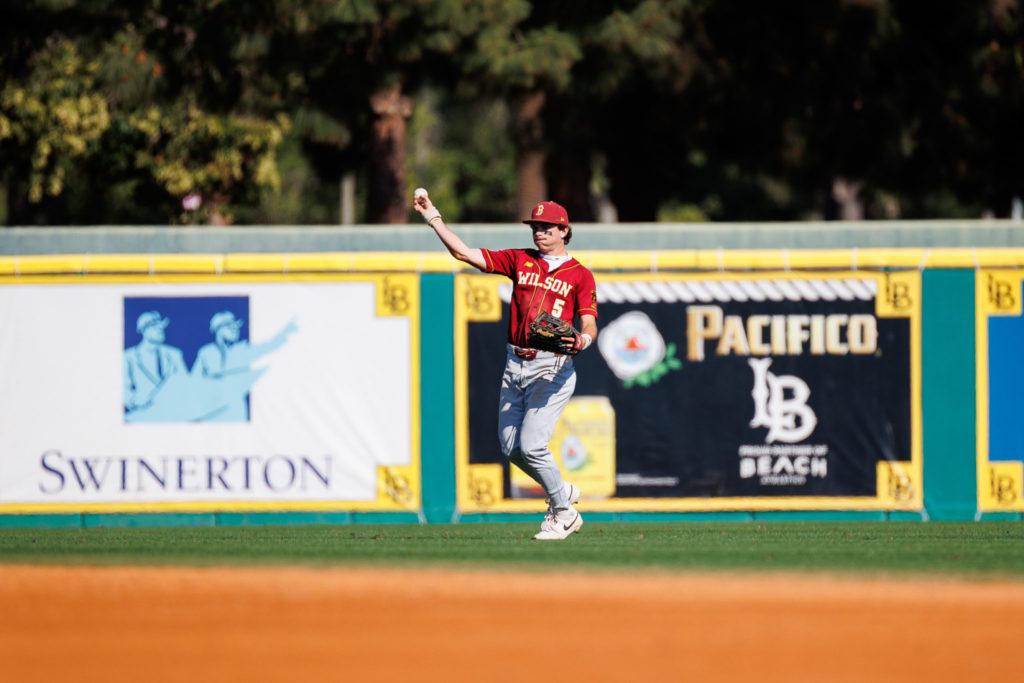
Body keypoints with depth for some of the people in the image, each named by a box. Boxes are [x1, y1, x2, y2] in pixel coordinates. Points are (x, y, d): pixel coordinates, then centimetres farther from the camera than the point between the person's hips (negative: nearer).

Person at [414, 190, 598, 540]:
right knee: (511, 447, 4)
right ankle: (563, 492, 27)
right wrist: (433, 218, 4)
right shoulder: (519, 260, 13)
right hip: (515, 366, 5)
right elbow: (464, 252, 10)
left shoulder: (580, 275, 2)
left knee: (531, 445, -15)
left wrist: (582, 339, -27)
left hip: (551, 369, -5)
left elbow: (589, 325, -5)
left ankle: (563, 511, 6)